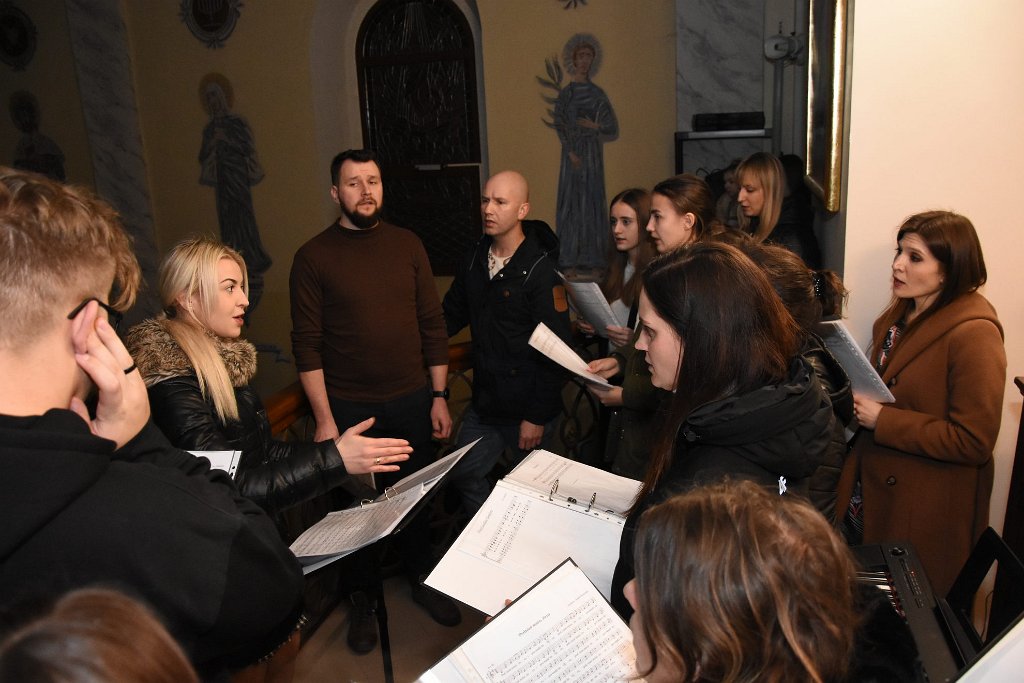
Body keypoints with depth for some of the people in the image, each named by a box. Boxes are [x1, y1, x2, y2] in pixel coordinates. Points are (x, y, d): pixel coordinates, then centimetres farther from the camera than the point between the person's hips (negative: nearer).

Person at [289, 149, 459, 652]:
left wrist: (440, 396, 4)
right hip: (349, 409, -2)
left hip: (411, 401, 3)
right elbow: (307, 344, -6)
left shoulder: (407, 246, 4)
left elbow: (433, 324, 6)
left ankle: (421, 578, 38)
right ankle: (362, 597, 32)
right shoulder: (314, 257, -5)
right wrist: (324, 419, -10)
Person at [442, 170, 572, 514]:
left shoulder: (541, 271, -16)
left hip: (528, 408, -7)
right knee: (462, 475, 16)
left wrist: (538, 416, -18)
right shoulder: (474, 260, 5)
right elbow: (452, 314, 15)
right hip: (483, 405, 7)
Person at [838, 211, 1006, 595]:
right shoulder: (899, 315, 6)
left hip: (928, 510, -8)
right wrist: (861, 401, 1)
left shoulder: (973, 334, -20)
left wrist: (881, 420, -22)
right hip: (869, 494, 8)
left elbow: (974, 442, -21)